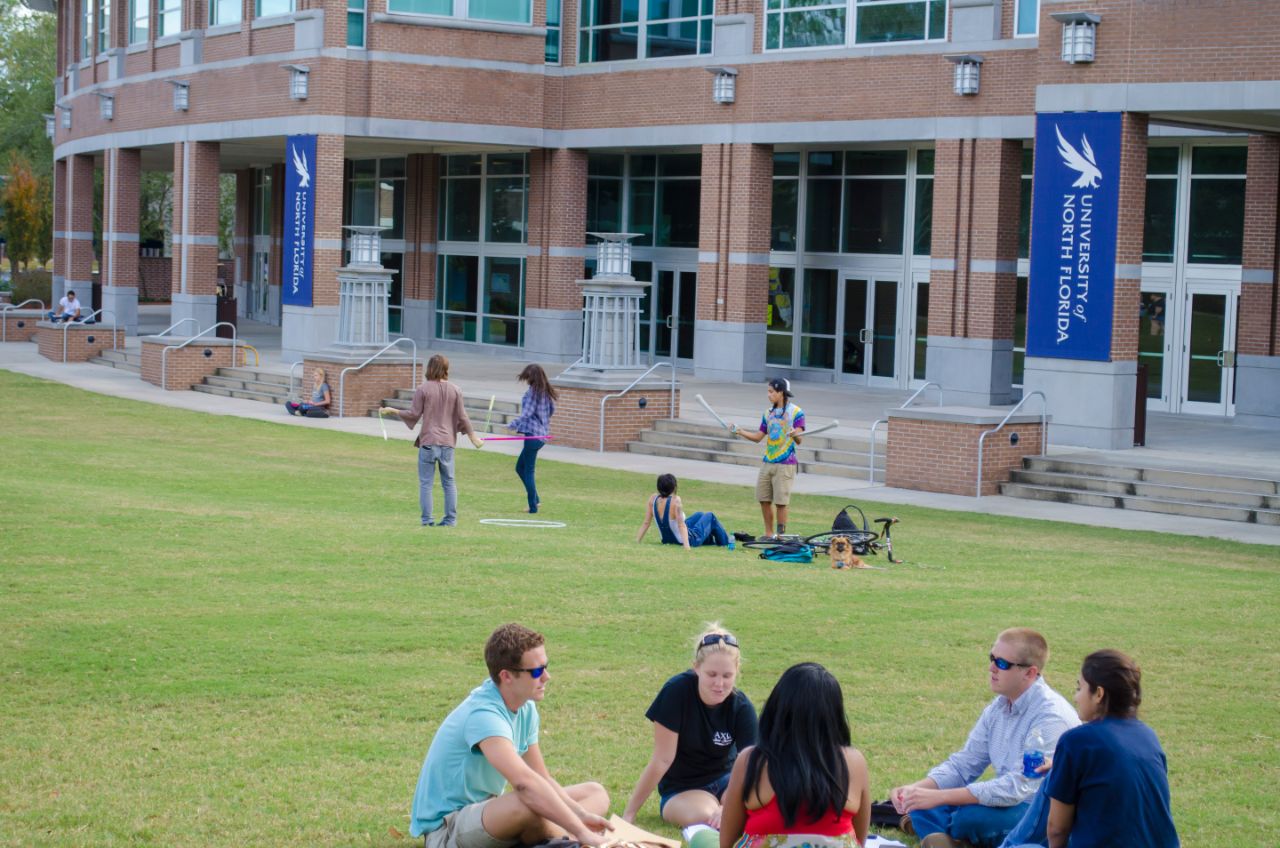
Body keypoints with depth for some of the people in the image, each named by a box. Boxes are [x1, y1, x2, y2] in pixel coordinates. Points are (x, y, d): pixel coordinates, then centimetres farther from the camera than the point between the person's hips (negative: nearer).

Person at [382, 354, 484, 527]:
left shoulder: (423, 389, -6)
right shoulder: (455, 390, 3)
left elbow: (413, 414, -5)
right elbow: (462, 418, 5)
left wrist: (392, 411, 8)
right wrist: (473, 437, 16)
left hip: (428, 442, -3)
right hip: (447, 442, 3)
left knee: (426, 483, 2)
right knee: (449, 482, 11)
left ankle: (427, 519, -2)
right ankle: (451, 519, 9)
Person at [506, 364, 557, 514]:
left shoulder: (532, 392, -15)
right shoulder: (546, 391, 9)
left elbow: (526, 415, -18)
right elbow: (552, 410, 18)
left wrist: (511, 425, -11)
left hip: (532, 435, -9)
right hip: (543, 433, 9)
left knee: (528, 471, -1)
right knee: (520, 468, 18)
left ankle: (533, 506, 1)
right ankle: (534, 500, 15)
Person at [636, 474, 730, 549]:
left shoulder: (653, 499, -14)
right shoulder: (675, 500, -30)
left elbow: (646, 523, -12)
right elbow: (681, 525, -34)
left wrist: (637, 541, -7)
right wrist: (687, 545, -36)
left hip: (668, 539, 7)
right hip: (690, 540, -7)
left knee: (699, 515, 31)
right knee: (710, 516, 19)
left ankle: (711, 541, 55)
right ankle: (725, 542, 37)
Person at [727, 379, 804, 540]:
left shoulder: (795, 412, -6)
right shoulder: (768, 413, 13)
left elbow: (799, 440, -13)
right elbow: (758, 437, 18)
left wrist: (795, 435, -35)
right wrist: (739, 431, 8)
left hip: (785, 465, -6)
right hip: (767, 463, 6)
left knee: (781, 502, -5)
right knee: (763, 499, 6)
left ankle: (781, 536, 2)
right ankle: (768, 534, 16)